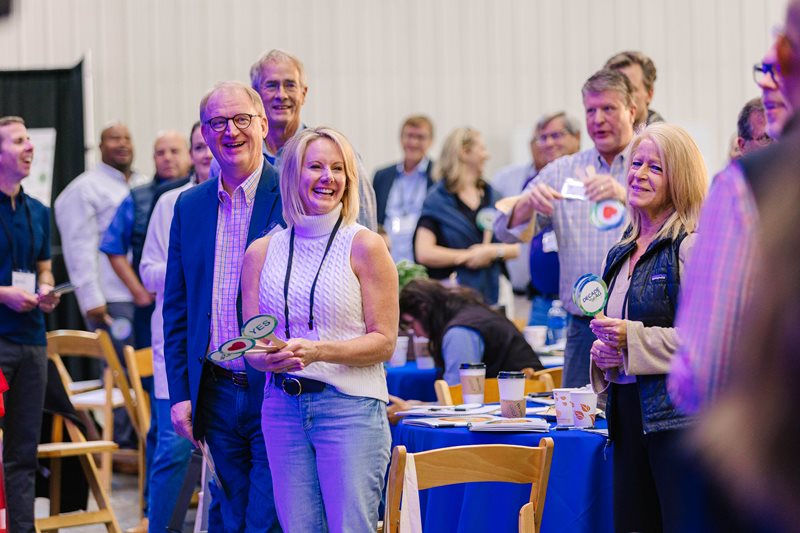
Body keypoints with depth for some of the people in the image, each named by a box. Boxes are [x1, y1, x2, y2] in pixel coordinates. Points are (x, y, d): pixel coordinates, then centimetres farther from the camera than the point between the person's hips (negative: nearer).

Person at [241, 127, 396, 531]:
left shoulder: (364, 247, -2)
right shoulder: (261, 252, 9)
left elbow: (383, 342, -4)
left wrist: (319, 351, -19)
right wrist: (273, 358, -14)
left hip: (350, 406, -4)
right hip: (283, 404, 4)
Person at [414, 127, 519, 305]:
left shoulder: (492, 197, 14)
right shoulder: (437, 200, -1)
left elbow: (514, 248, 11)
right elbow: (424, 253, -11)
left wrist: (494, 251, -9)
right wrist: (468, 256, -5)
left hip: (489, 295, 4)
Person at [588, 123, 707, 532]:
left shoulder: (692, 246, -8)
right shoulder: (620, 254, 18)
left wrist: (634, 339, -18)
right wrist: (604, 353, 7)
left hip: (679, 417, -8)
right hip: (628, 415, 8)